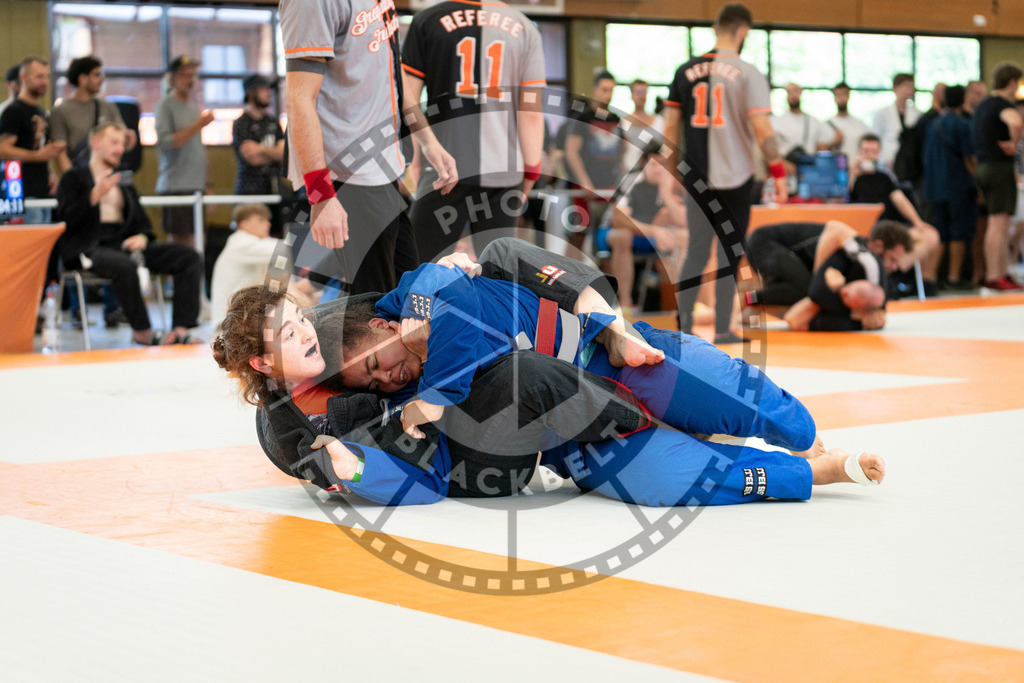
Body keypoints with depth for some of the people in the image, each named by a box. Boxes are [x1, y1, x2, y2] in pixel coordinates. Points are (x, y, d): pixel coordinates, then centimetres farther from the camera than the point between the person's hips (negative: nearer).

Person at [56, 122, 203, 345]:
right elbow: (68, 218, -6)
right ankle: (142, 331, -26)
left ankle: (180, 329, -25)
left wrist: (142, 237, 0)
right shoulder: (74, 178, 10)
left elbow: (141, 221, 24)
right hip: (90, 248, -6)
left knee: (188, 257, -15)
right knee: (124, 264, -42)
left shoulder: (123, 181, 28)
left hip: (124, 244, 6)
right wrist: (96, 195, -18)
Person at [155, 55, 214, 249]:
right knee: (179, 242, -9)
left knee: (196, 244, 2)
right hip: (175, 187, -7)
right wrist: (198, 126, -17)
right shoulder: (165, 105, -3)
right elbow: (165, 142, -15)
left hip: (196, 186, 7)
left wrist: (206, 185, 18)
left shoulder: (195, 106, 19)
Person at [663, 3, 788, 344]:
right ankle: (722, 330, 8)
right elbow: (761, 128, -13)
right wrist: (778, 171, -7)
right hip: (735, 176, -3)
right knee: (728, 253, 7)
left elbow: (670, 126, 6)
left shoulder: (686, 71, 4)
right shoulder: (748, 74, -7)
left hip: (696, 176, 3)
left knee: (696, 251, 13)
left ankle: (683, 324, 6)